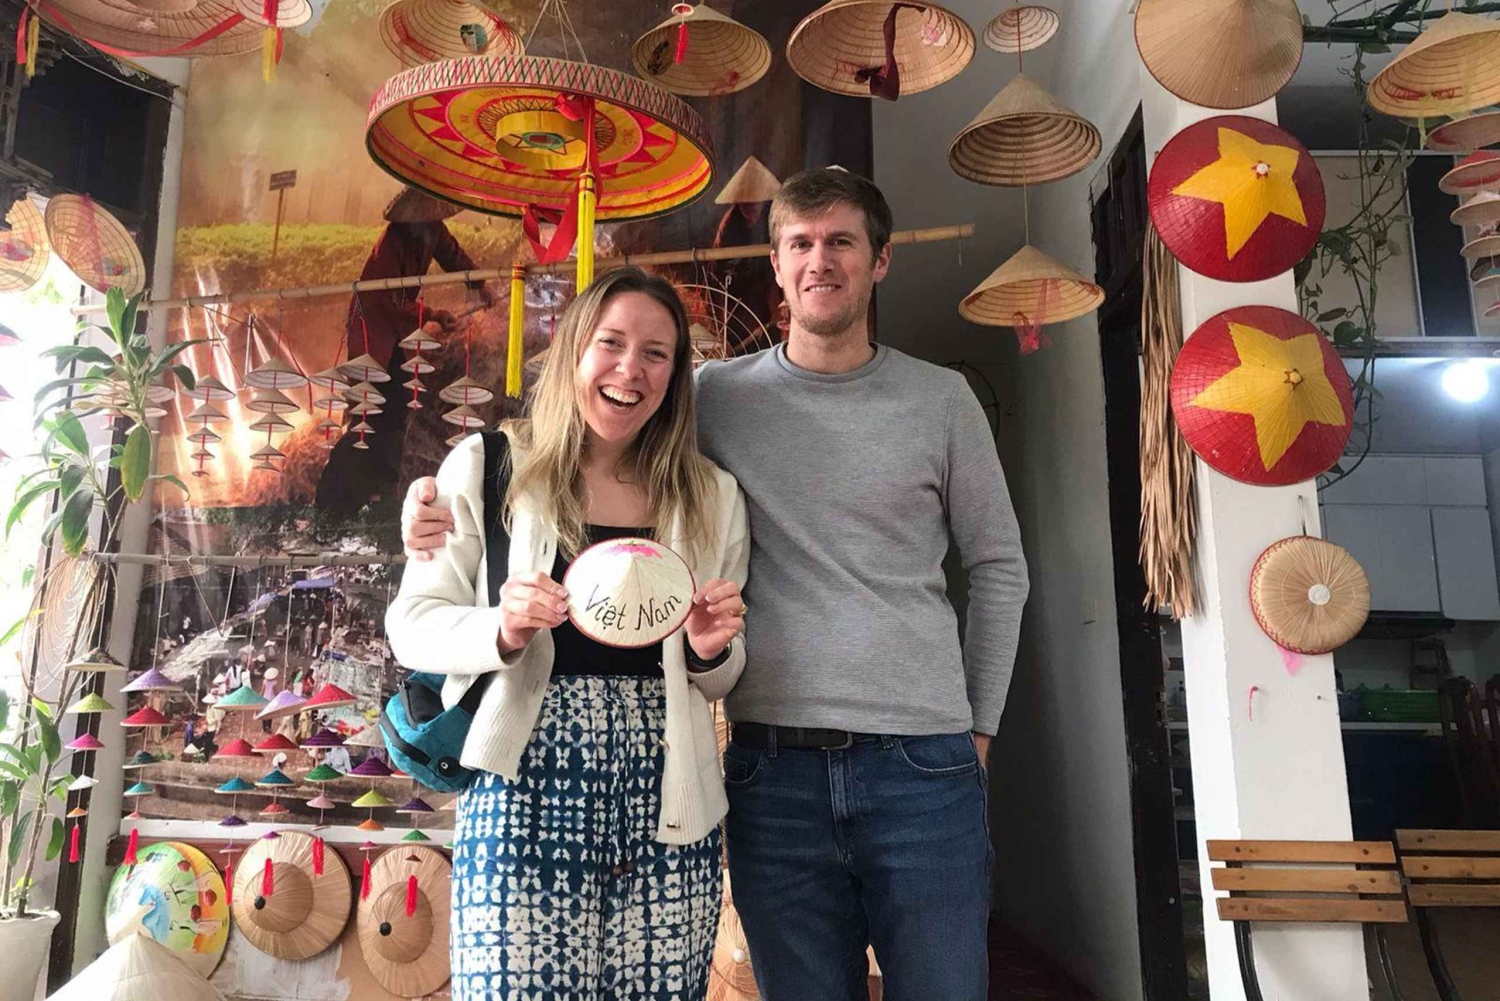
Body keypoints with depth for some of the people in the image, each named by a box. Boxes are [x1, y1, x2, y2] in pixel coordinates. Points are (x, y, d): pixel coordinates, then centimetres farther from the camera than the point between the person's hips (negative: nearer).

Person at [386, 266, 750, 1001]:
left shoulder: (712, 498, 9)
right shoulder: (485, 466, 1)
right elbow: (411, 622, 1)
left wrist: (713, 651, -8)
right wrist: (502, 632, -18)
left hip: (665, 806, 3)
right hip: (526, 797, -2)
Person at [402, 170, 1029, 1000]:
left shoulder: (941, 399, 5)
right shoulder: (718, 397, 5)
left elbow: (998, 569, 11)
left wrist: (979, 729, 8)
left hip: (923, 768, 0)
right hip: (774, 769, 0)